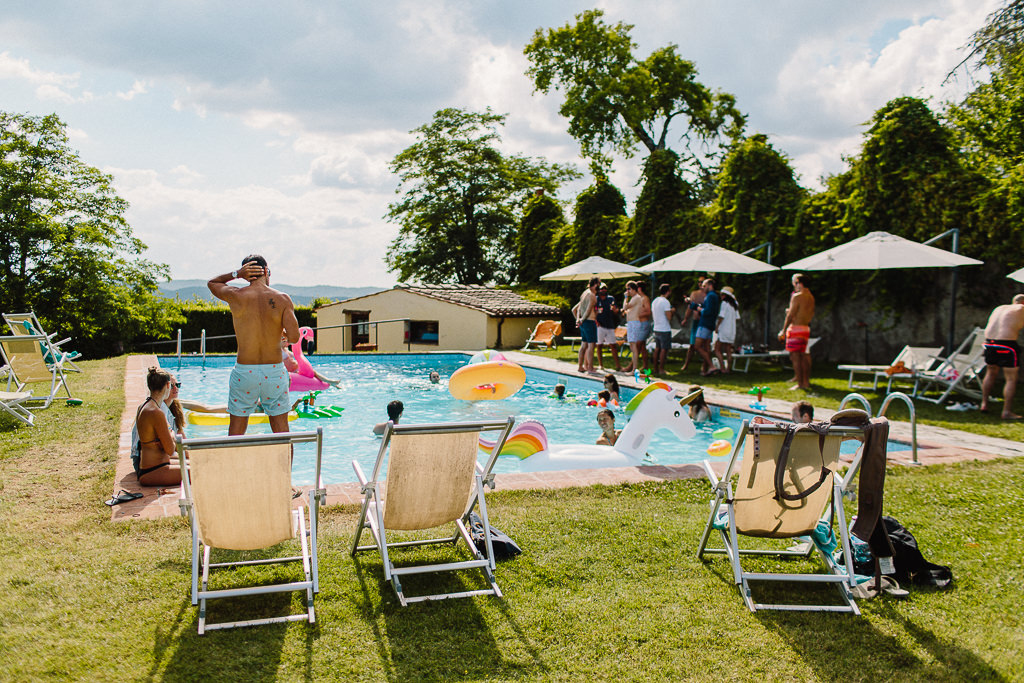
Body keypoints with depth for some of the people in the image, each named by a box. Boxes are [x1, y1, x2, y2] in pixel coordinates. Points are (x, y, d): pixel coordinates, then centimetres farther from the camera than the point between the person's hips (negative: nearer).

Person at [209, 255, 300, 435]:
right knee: (281, 430, 9)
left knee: (236, 431, 11)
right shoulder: (282, 299, -6)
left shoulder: (235, 296, -3)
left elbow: (212, 283, 19)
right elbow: (294, 337, -13)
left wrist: (236, 274, 4)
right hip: (274, 372, 0)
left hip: (244, 372, 0)